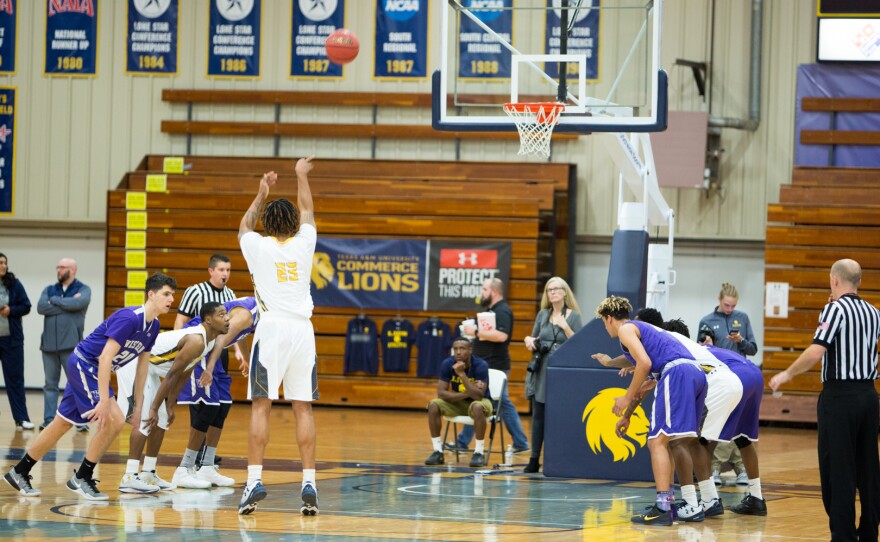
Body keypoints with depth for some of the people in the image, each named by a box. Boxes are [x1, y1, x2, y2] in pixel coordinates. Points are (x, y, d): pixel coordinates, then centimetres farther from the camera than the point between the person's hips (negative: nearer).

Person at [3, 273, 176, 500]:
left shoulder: (153, 326, 3)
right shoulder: (129, 318, -25)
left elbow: (142, 366, 13)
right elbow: (105, 358, -29)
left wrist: (138, 405, 13)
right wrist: (104, 400, -31)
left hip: (89, 370, 9)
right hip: (83, 364, -9)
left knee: (62, 424, 15)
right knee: (114, 420, -16)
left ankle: (19, 473, 26)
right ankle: (82, 478, -4)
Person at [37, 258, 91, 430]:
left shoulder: (83, 290, 4)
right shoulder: (49, 290, 13)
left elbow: (79, 303, -18)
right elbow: (41, 307, -5)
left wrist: (55, 300, -6)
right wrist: (67, 304, -9)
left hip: (71, 344, -4)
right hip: (49, 343, 4)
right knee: (50, 384, 5)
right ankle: (49, 420, 8)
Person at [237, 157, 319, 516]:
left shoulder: (258, 246, 6)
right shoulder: (303, 244, 10)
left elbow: (244, 226, 31)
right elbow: (307, 212, 31)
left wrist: (262, 193, 43)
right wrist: (301, 175, 45)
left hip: (271, 328, -2)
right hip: (302, 329, 2)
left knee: (261, 406, -2)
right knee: (303, 408, 2)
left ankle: (254, 480, -11)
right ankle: (309, 483, -5)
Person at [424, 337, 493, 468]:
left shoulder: (481, 365, -22)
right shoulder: (447, 364, -13)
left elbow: (478, 396, -31)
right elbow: (441, 393, -16)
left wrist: (462, 374, -38)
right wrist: (467, 393, -26)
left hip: (479, 402, -4)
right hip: (458, 403, 4)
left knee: (477, 407, -39)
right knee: (433, 405, -23)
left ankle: (479, 453, -27)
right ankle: (438, 452, -16)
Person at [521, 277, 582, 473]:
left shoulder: (573, 316, 0)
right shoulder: (543, 315, 12)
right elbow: (533, 339, 21)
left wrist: (565, 327, -18)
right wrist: (530, 342, -1)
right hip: (541, 370, 4)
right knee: (538, 415, 2)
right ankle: (534, 460, 3)